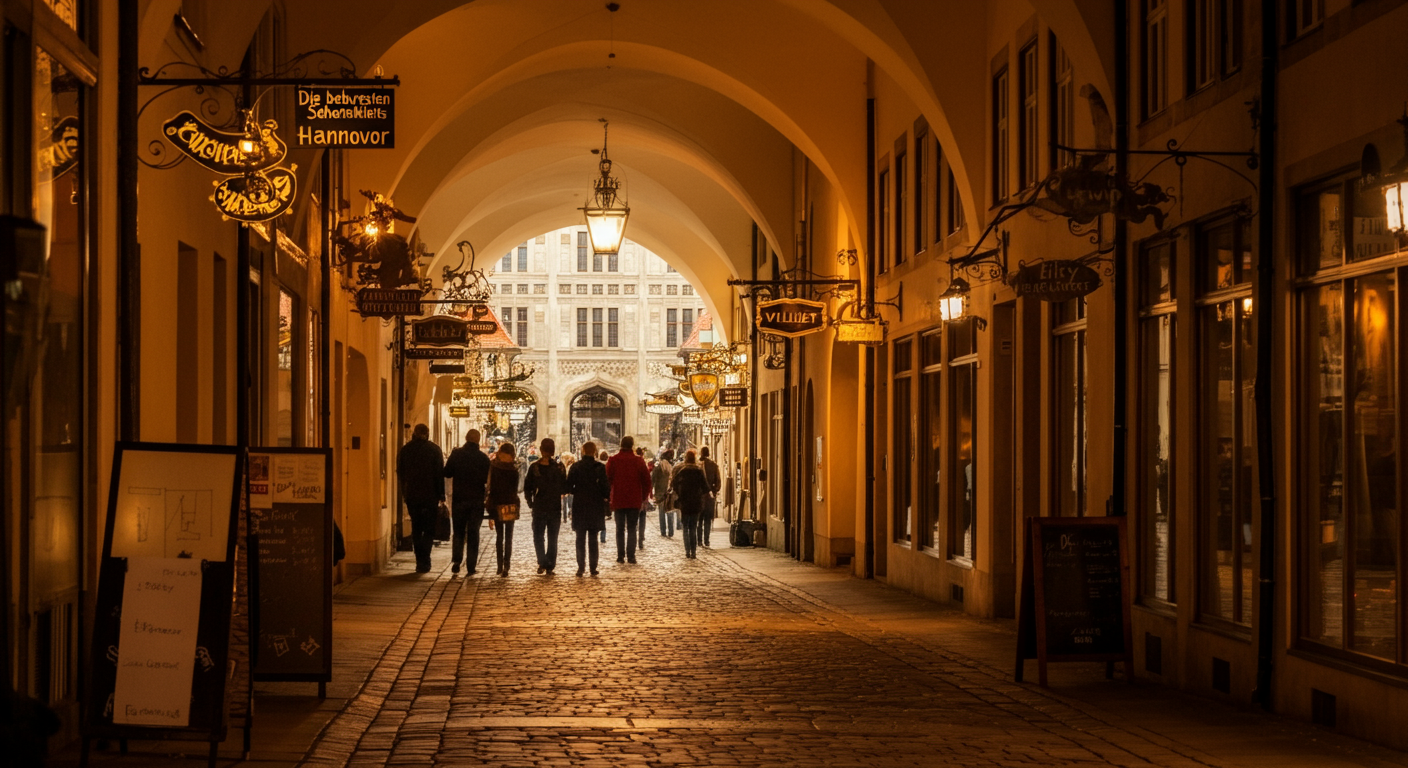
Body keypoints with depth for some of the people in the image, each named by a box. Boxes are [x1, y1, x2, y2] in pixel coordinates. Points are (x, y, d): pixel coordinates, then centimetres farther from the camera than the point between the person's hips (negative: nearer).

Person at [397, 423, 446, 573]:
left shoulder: (405, 450, 5)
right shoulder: (434, 449, -4)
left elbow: (400, 473, 10)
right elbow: (440, 474, -6)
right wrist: (441, 496, -2)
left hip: (411, 495, 2)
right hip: (430, 495, -2)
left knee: (416, 529, 12)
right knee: (429, 529, 4)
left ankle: (420, 562, 9)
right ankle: (424, 562, -9)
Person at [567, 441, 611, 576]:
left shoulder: (575, 466, -2)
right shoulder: (600, 467, -8)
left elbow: (569, 487, -2)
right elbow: (606, 487, -9)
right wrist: (606, 498, 10)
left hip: (579, 506, 1)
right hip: (595, 507, -1)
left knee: (580, 539, 7)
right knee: (593, 539, 6)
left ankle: (581, 567, 2)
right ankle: (593, 567, 4)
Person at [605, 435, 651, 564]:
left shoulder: (613, 460, -4)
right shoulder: (638, 461, -3)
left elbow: (607, 479, -2)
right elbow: (646, 480, -1)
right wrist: (644, 496, 10)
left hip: (618, 500, 0)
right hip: (634, 500, 0)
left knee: (620, 529, 9)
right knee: (631, 529, 5)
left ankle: (620, 556, 5)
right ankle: (631, 556, -2)